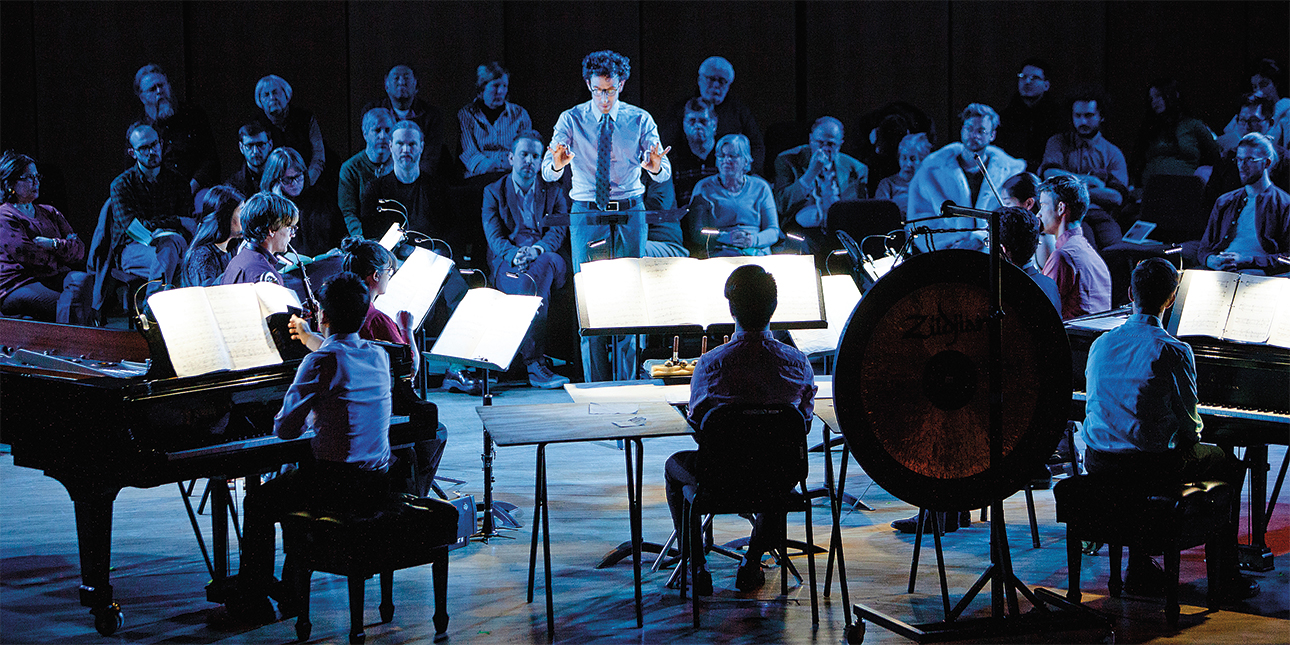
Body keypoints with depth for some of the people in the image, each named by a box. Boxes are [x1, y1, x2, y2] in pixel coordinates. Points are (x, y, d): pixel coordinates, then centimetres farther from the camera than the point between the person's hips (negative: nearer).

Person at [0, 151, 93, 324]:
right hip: (18, 287, -5)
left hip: (54, 280, 5)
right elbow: (26, 254, -13)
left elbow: (79, 250, 13)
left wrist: (54, 244, -7)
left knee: (82, 280, -30)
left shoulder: (50, 213, 23)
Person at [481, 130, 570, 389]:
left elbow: (558, 231, 5)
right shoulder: (494, 192, 17)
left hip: (548, 259, 1)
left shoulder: (553, 192, 21)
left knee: (539, 269, -38)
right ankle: (534, 361, -40)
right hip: (507, 261, -1)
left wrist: (536, 250, -18)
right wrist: (515, 255, -21)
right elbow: (494, 236, 3)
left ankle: (531, 359, -42)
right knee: (529, 284, -37)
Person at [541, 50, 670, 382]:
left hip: (630, 212, 1)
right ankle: (596, 388, 5)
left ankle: (627, 383, 7)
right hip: (586, 214, -1)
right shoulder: (571, 120, 0)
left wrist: (655, 166, -30)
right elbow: (547, 173, -8)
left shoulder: (640, 120, 2)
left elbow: (664, 172, -5)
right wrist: (557, 164, -33)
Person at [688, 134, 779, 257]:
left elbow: (773, 231, 10)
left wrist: (754, 240, -14)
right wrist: (727, 237, -16)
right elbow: (696, 232, 2)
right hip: (721, 253, -2)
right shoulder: (703, 188, 11)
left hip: (758, 252, 2)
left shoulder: (760, 188, 16)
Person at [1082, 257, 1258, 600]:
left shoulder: (1101, 344, 3)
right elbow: (1189, 421, -8)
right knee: (1229, 466, 20)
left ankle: (1140, 568, 33)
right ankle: (1226, 574, 22)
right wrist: (1189, 439, 17)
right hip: (1149, 464, -5)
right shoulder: (1174, 352, -13)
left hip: (1098, 460, 5)